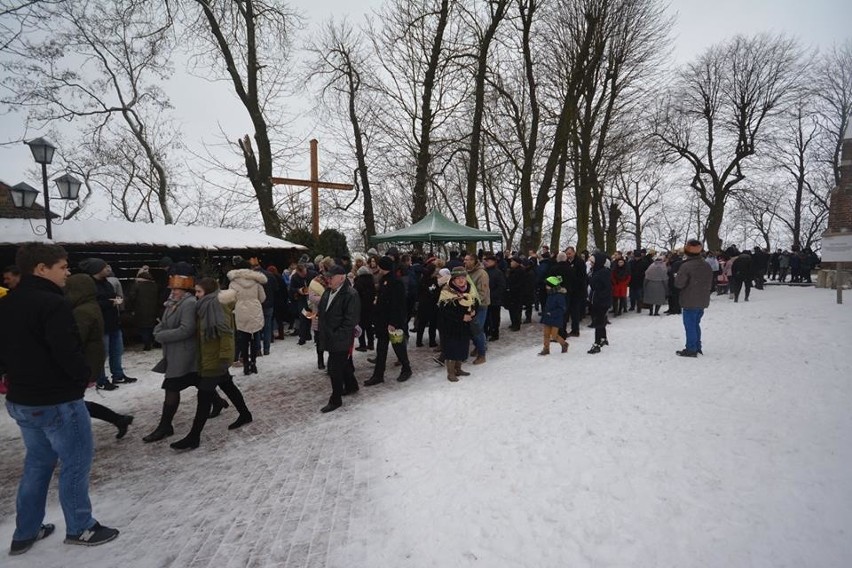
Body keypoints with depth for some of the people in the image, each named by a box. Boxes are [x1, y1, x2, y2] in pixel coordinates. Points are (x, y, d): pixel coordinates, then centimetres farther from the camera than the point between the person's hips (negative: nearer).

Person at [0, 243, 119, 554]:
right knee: (75, 462, 6)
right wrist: (85, 376, -8)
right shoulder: (52, 303, -23)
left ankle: (26, 532, 31)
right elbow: (68, 352, -26)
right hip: (58, 401, -9)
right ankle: (80, 528, 19)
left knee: (37, 462, 22)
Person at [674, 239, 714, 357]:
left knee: (690, 325, 0)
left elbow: (679, 284, -16)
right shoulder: (707, 266, 7)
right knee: (696, 324, 18)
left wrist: (676, 277, 3)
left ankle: (691, 349, 4)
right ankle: (697, 347, 25)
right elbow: (709, 283, 15)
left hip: (690, 302, -7)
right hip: (703, 301, 7)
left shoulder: (686, 266, -19)